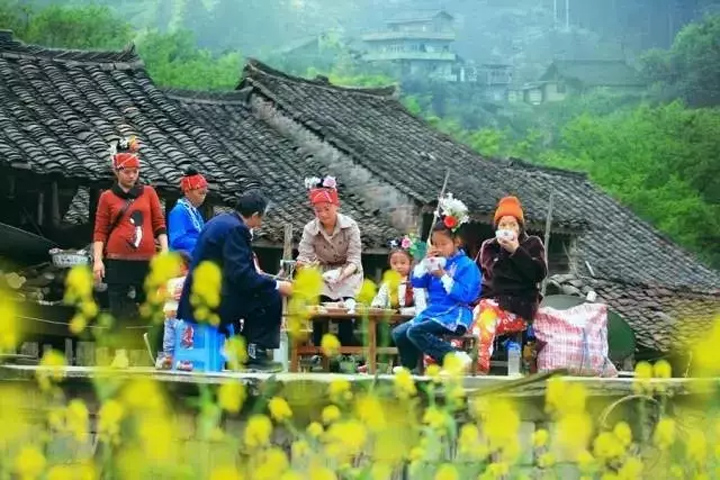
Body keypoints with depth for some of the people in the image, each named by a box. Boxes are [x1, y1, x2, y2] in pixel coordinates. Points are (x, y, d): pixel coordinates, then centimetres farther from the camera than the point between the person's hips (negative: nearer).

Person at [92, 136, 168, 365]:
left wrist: (165, 252, 0)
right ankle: (121, 352, 1)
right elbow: (100, 231, 4)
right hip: (118, 261, -1)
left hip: (146, 260, 1)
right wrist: (97, 260, -5)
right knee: (120, 309, -1)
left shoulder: (148, 192, 11)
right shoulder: (107, 197, 7)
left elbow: (159, 225, 10)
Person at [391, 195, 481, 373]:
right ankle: (407, 368, 15)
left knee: (415, 332, -29)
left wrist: (443, 276, -19)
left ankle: (455, 358, -32)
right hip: (432, 312, 9)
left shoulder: (466, 265, -9)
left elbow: (466, 295, -19)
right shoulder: (436, 262, 14)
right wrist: (425, 262, -1)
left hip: (454, 316, -9)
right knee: (399, 333, 4)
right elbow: (416, 282, 13)